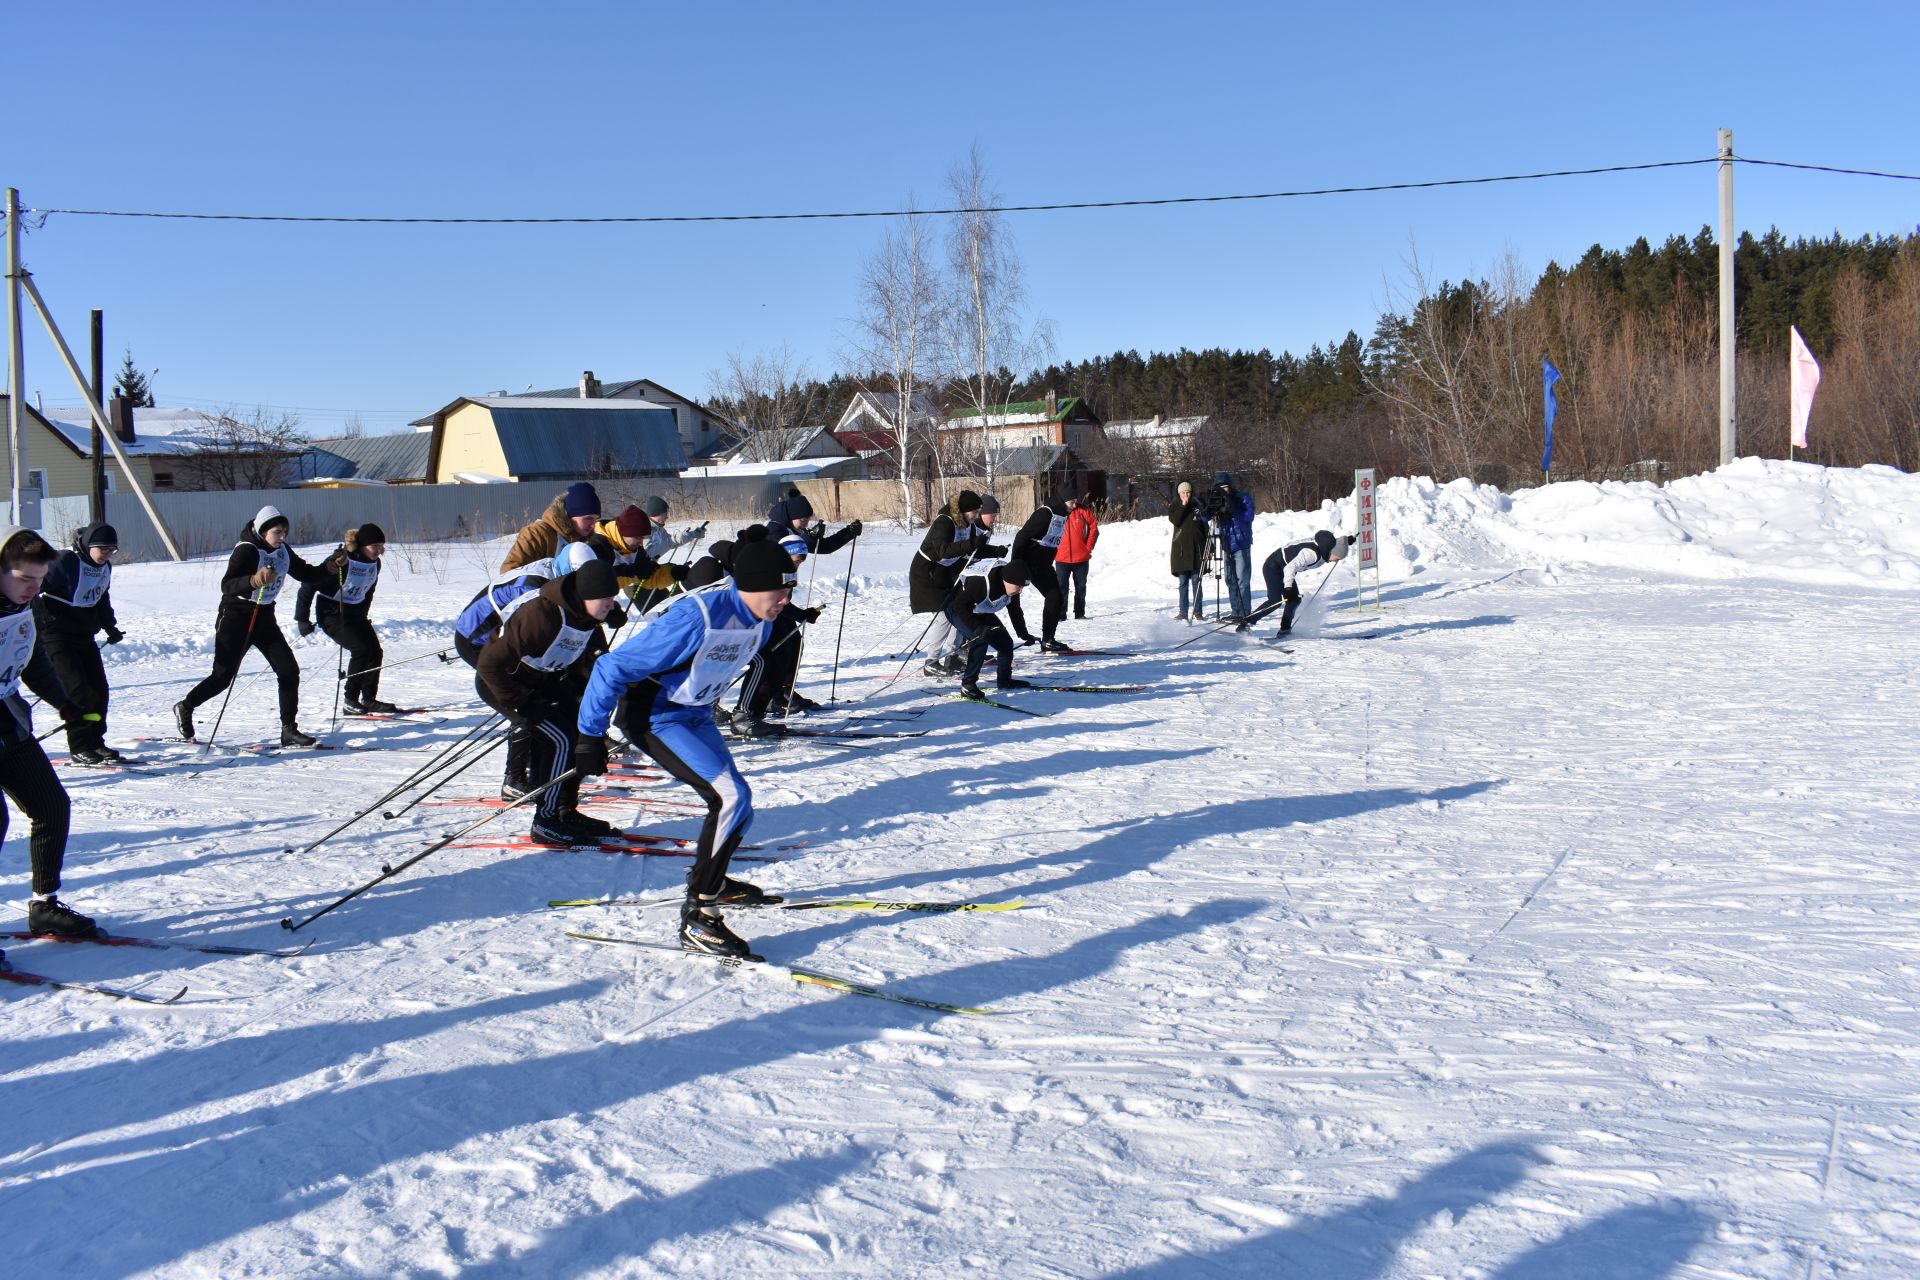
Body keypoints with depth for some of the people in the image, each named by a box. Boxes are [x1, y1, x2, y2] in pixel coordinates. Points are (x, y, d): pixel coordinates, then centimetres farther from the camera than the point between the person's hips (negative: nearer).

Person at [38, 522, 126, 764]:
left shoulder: (105, 568, 8)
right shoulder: (66, 562, -17)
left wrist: (109, 626, 18)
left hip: (84, 636, 8)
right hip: (56, 634, -8)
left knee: (99, 688, 3)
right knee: (76, 688, -14)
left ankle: (95, 742, 14)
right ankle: (79, 748, -9)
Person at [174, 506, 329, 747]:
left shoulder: (282, 550, 2)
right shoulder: (246, 550, -20)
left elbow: (305, 573, 11)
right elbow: (226, 585, -31)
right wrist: (254, 580, -50)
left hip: (264, 618, 7)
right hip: (236, 618, -7)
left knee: (289, 671, -5)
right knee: (223, 676, -1)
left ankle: (289, 730, 1)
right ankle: (185, 707, 26)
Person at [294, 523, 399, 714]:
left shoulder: (374, 563, -1)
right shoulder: (341, 562, -24)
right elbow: (309, 585, -18)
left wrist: (363, 616, 23)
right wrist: (302, 620, -14)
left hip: (356, 614, 8)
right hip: (333, 614, -8)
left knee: (375, 652, -3)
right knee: (361, 649, -21)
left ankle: (369, 700, 7)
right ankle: (350, 701, -12)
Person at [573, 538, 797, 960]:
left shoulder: (759, 617, -7)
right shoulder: (697, 618, -32)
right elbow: (613, 667, -26)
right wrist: (590, 735, -20)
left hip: (695, 715, 8)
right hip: (654, 717, -8)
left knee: (737, 802, 12)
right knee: (731, 798, -21)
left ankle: (711, 882, 39)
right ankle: (697, 917, -17)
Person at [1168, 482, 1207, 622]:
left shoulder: (1198, 507, 9)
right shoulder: (1175, 507, 8)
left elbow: (1205, 529, 9)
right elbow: (1175, 521, -12)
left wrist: (1206, 549, 4)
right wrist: (1183, 505, -10)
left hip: (1197, 549, 0)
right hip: (1181, 550, 0)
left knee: (1196, 581, 0)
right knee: (1183, 582, 0)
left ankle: (1198, 611, 5)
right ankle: (1183, 612, 3)